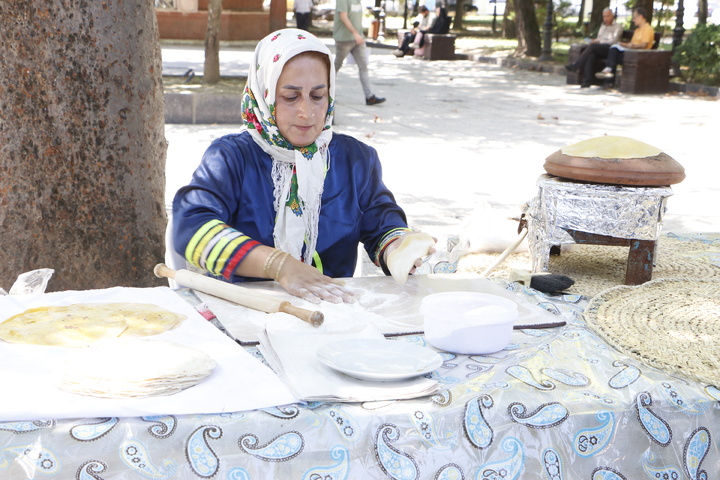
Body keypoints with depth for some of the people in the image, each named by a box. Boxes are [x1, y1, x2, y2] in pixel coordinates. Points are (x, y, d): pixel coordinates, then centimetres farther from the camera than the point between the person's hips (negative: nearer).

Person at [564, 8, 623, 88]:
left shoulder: (618, 27, 7)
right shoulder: (603, 26, 29)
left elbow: (613, 41, -6)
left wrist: (599, 41, -12)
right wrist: (595, 40, 3)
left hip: (610, 49, -5)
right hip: (600, 50, 5)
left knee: (593, 46, -33)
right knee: (591, 55, -31)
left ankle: (576, 65, -32)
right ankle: (586, 81, -44)